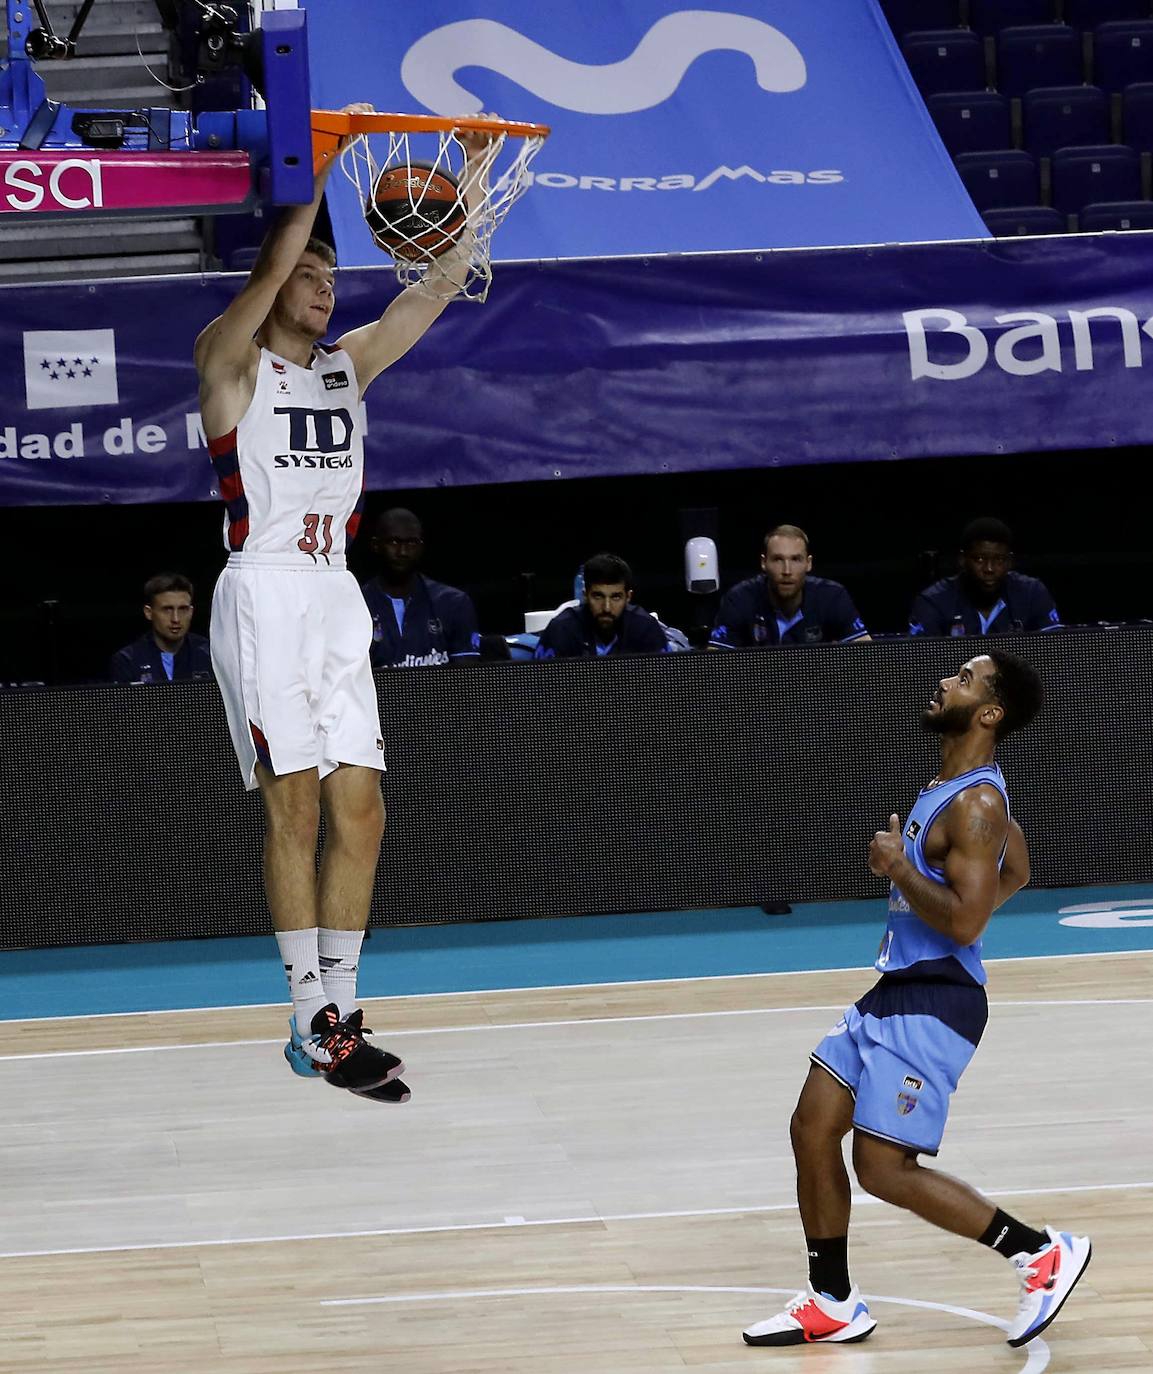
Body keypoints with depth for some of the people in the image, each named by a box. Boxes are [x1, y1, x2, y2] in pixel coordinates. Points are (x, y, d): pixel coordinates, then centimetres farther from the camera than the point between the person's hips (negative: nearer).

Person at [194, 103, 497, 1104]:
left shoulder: (348, 364, 16)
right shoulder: (230, 363, -1)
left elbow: (439, 285, 9)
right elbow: (272, 268, -17)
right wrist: (320, 167, -20)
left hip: (338, 599, 6)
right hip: (264, 596, -6)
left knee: (359, 811, 3)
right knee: (295, 806, -7)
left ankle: (341, 1011, 10)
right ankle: (316, 1028, -4)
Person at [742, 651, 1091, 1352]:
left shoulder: (976, 804, -20)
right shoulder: (953, 786, 11)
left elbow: (965, 921, -27)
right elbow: (1017, 871, 27)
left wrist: (898, 866, -16)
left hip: (934, 1003, -10)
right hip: (894, 989, 10)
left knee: (884, 1168, -9)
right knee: (813, 1131, 9)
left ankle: (1044, 1253, 2)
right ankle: (833, 1305, 20)